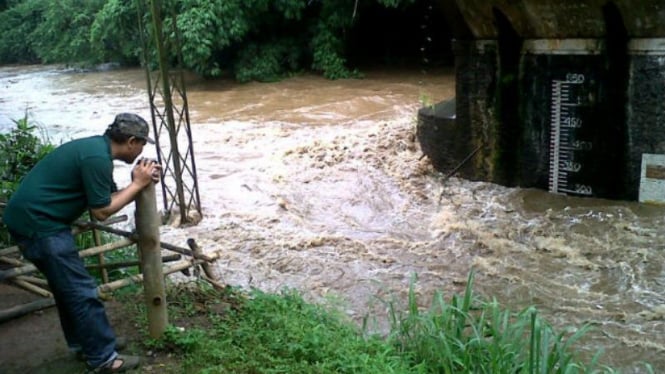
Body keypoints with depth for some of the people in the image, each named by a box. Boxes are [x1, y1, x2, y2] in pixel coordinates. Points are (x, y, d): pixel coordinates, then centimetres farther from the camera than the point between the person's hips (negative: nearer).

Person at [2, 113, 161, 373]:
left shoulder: (96, 147, 11)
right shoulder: (97, 158, -20)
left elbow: (108, 197, 14)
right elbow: (102, 211, -14)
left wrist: (139, 183, 0)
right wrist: (137, 184, -8)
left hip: (30, 218, 10)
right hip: (38, 224, -10)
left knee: (68, 286, 21)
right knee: (81, 291, -3)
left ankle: (82, 344, 34)